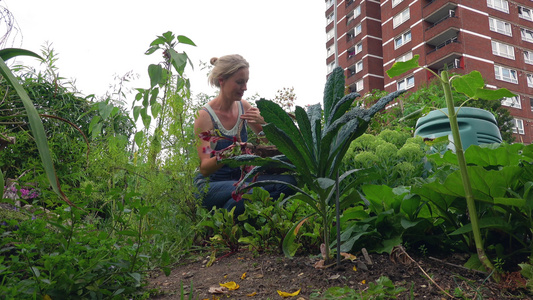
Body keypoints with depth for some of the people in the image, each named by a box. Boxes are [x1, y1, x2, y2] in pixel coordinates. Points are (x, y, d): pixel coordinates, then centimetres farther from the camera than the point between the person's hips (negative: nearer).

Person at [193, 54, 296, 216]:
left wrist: (263, 122, -12)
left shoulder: (243, 107, 3)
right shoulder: (205, 116, -14)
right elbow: (204, 169, -18)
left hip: (239, 178, 5)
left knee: (288, 181, -19)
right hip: (210, 184, -5)